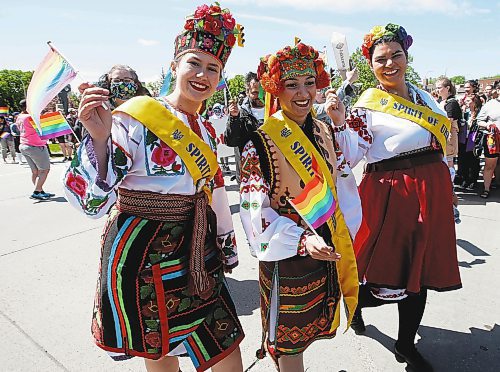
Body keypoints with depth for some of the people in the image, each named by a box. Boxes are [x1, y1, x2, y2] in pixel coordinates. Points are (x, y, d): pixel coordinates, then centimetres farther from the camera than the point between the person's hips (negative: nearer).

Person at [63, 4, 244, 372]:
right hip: (142, 255, -6)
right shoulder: (136, 117, -16)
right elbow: (92, 202, -20)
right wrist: (99, 137, -34)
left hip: (196, 253, 6)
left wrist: (227, 247, 21)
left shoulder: (205, 130, 6)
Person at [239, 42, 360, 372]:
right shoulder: (261, 143, -16)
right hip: (288, 258, -6)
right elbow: (256, 212, -19)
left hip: (330, 251, 6)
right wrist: (303, 241, -28)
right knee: (289, 342, 11)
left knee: (308, 331, 23)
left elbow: (343, 187, 14)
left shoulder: (325, 132, 4)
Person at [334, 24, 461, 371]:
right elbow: (351, 156, -12)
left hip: (432, 191, 7)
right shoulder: (368, 103, -6)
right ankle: (356, 299, 36)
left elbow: (442, 142, 19)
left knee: (421, 270, 13)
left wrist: (448, 192, 19)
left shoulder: (424, 95, 12)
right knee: (392, 271, 0)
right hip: (393, 194, -6)